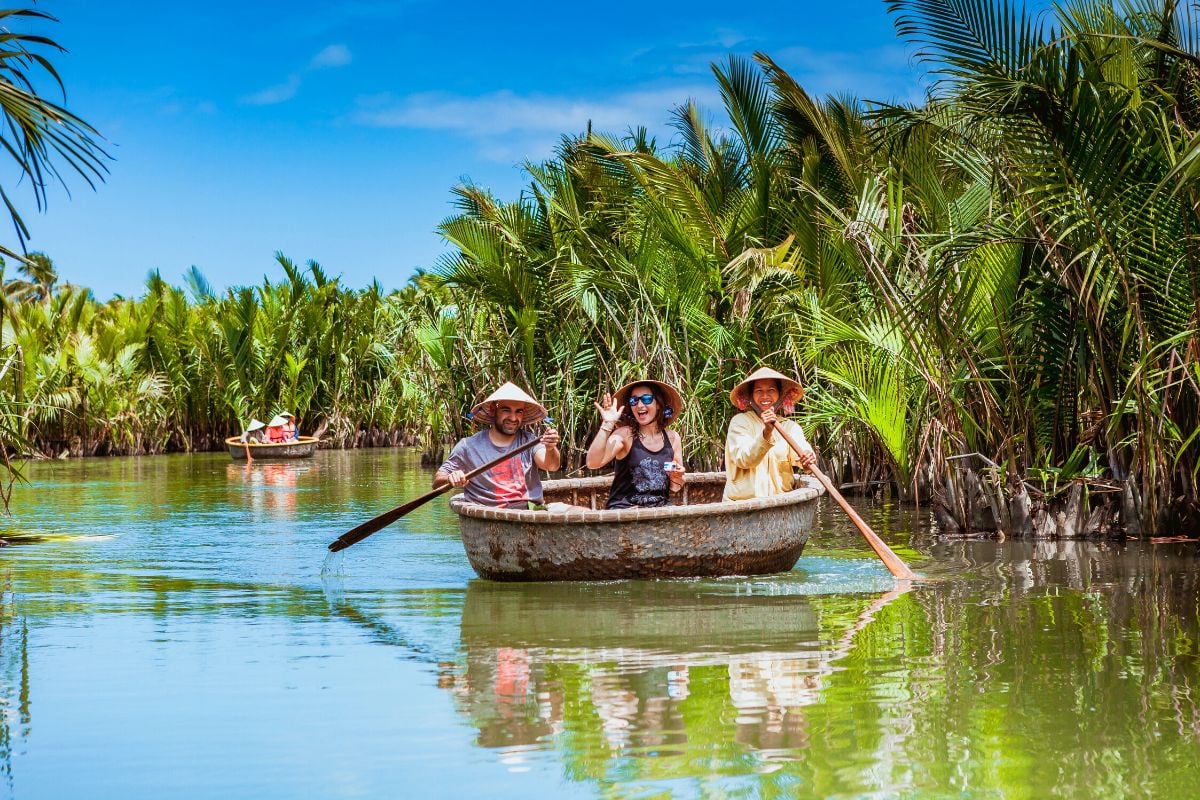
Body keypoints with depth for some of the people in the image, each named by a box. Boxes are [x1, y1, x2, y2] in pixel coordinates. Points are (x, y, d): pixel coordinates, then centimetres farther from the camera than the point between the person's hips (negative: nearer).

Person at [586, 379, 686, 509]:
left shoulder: (672, 437, 7)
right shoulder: (625, 435, -4)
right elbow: (593, 463, -22)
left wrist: (677, 478, -6)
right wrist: (607, 425, -25)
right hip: (623, 510, -4)